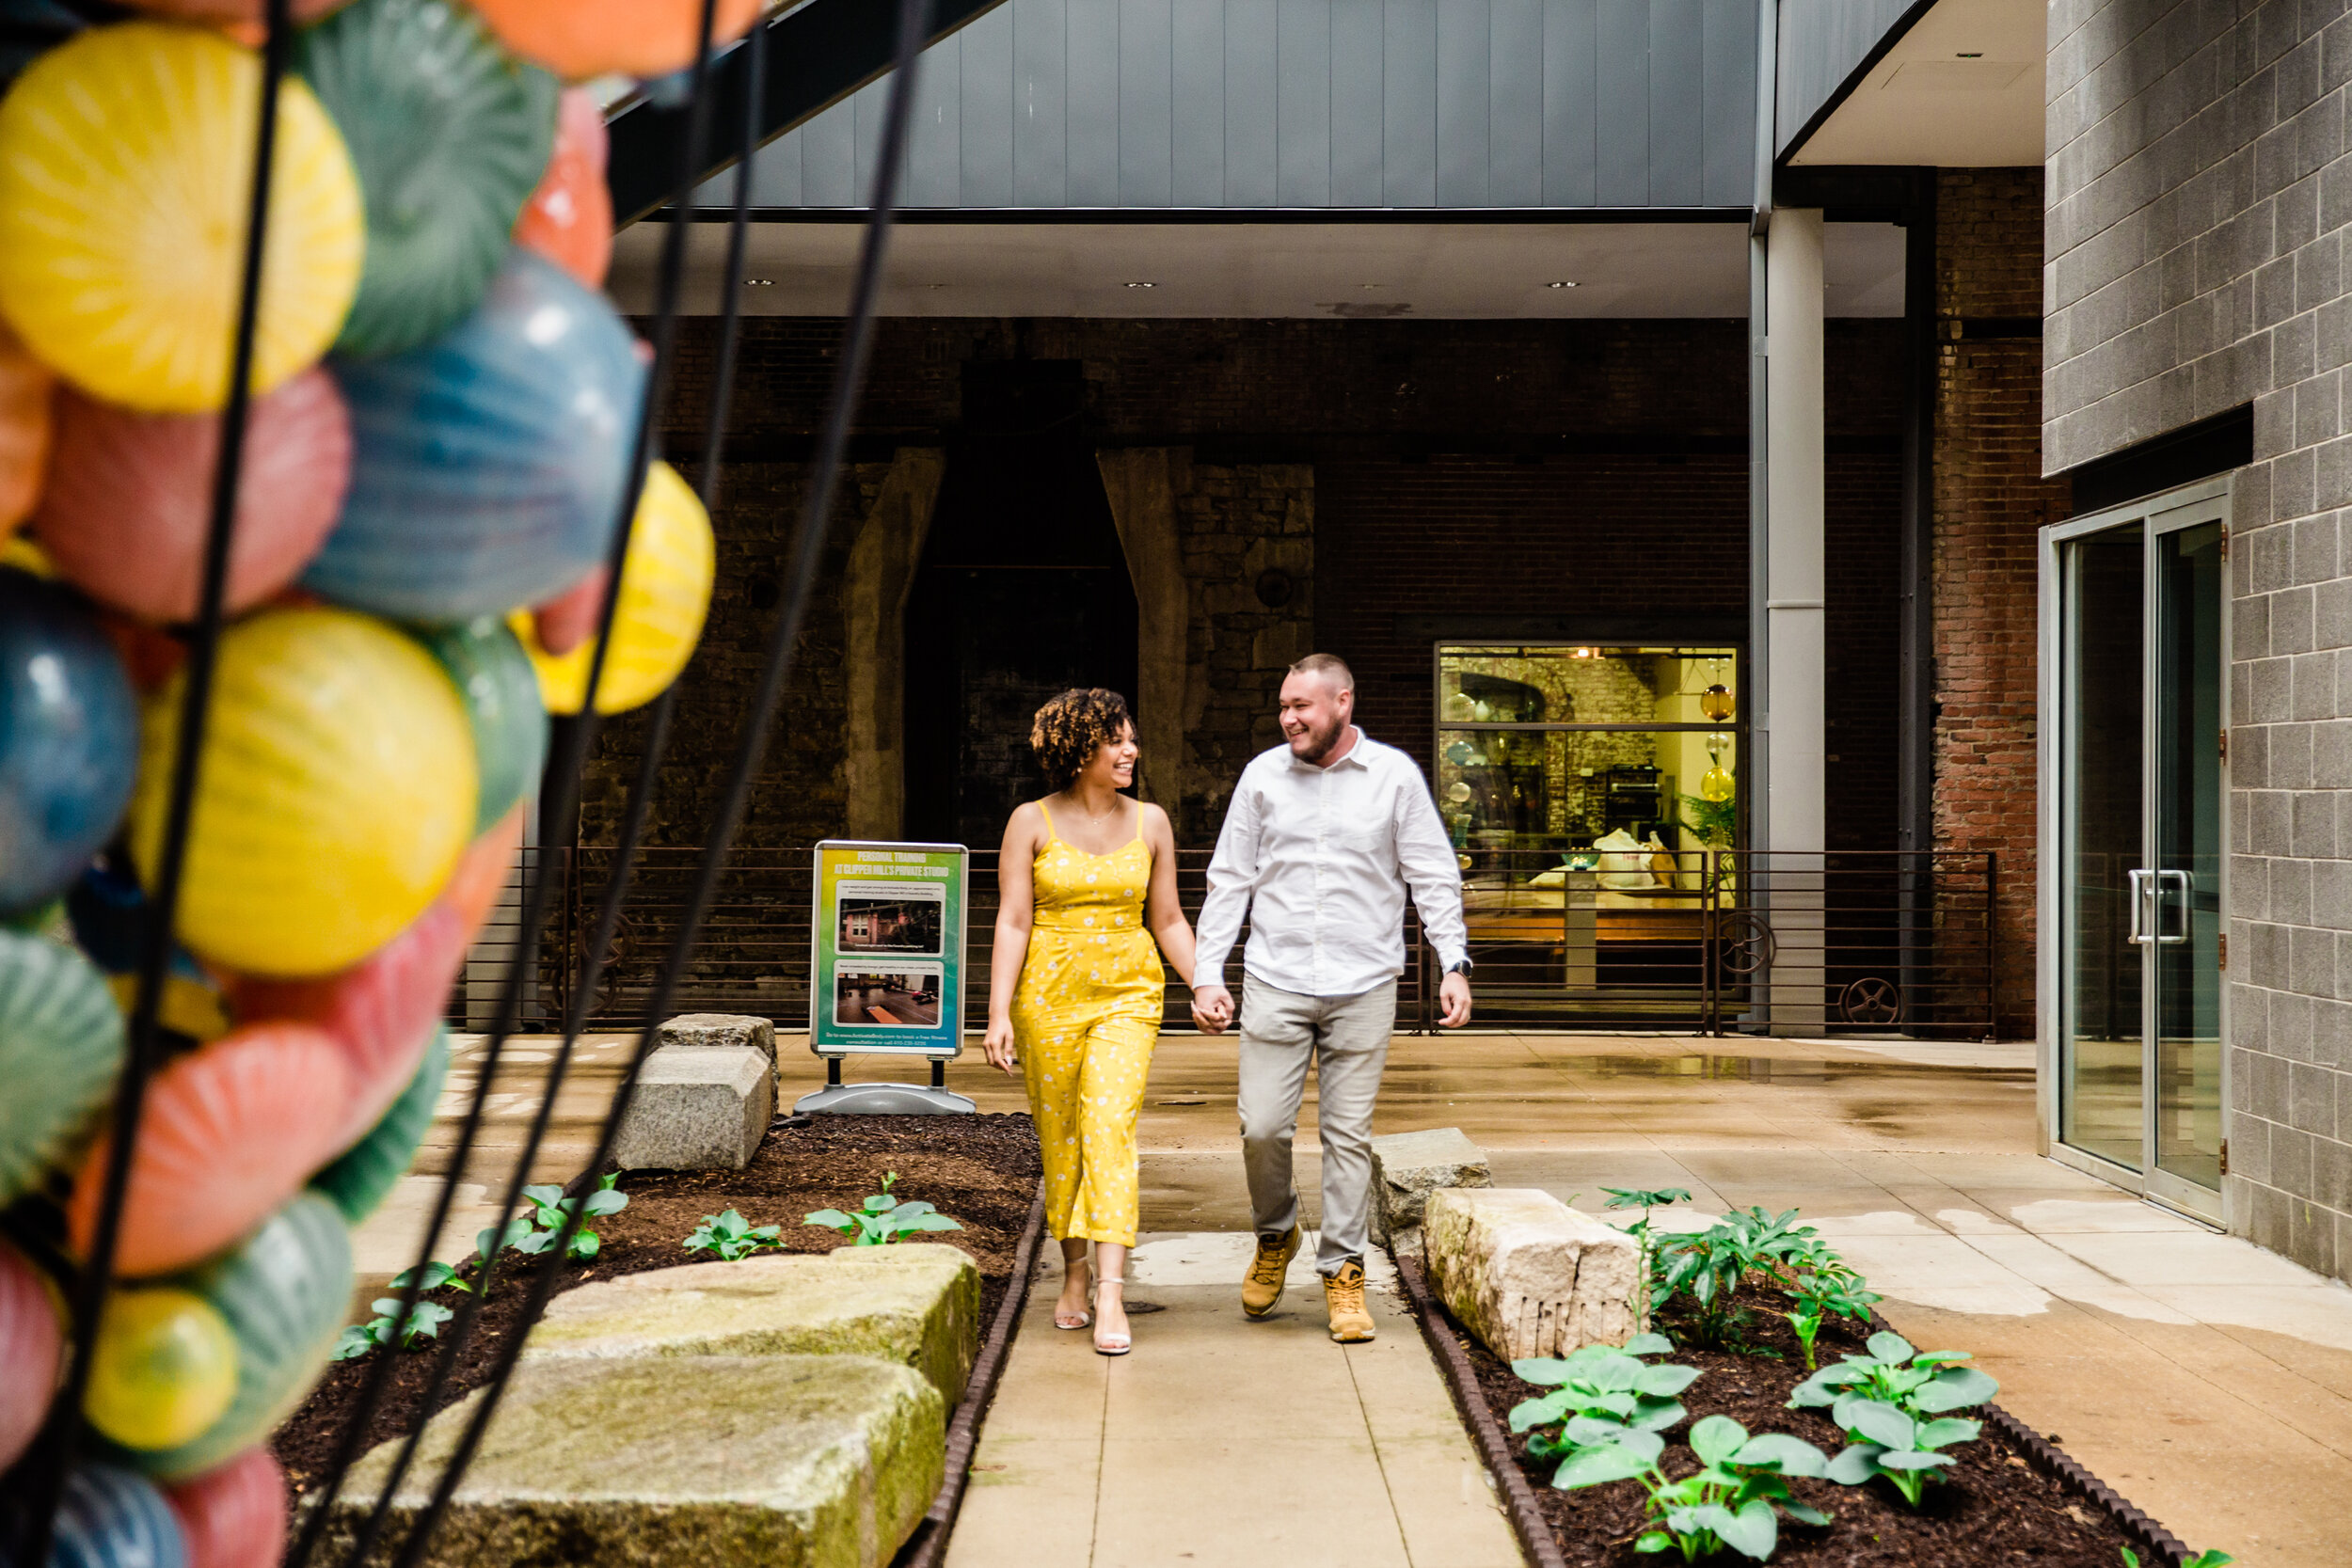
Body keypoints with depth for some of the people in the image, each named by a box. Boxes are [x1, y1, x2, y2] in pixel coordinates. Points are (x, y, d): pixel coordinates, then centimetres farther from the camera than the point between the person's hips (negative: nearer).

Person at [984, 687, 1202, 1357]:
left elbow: (1166, 920, 12)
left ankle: (1110, 1291, -18)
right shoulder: (1032, 822, -1)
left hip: (1127, 994, 1)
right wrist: (999, 1012, -10)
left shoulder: (1150, 823, 6)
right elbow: (1013, 922, -3)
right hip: (1049, 995, 0)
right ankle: (1074, 1275, 26)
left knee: (1110, 1127, -14)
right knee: (1059, 1139, 7)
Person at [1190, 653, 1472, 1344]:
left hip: (1363, 987, -1)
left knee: (1349, 1133, 2)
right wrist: (1206, 975, 2)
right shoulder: (1262, 775, 5)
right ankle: (1275, 1238, 24)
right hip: (1275, 983, 1)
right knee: (1262, 1127, -4)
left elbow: (1434, 876, 5)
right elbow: (1229, 881, 8)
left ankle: (1343, 1272, 15)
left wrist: (1455, 962, -5)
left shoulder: (1394, 775, 1)